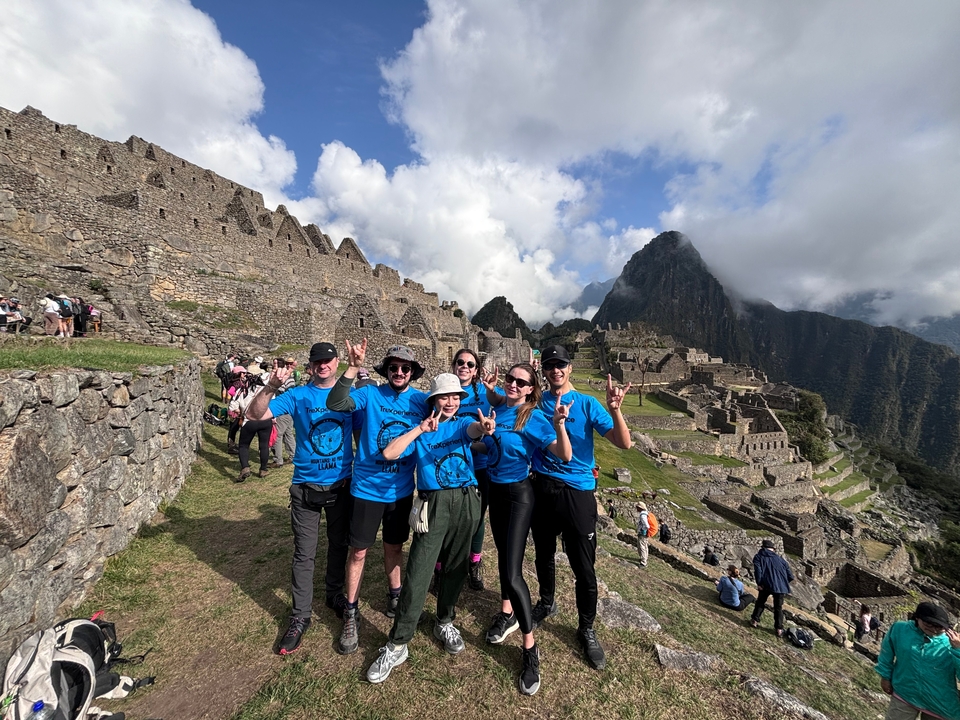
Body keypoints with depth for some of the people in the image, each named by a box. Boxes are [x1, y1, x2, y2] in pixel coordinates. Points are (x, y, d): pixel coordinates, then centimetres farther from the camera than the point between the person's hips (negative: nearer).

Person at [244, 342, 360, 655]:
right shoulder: (297, 395, -7)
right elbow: (255, 415, -15)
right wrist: (272, 385, -33)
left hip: (342, 484, 2)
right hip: (306, 486, -1)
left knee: (339, 544, 19)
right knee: (304, 554, 9)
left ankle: (335, 594, 42)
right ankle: (300, 616, 26)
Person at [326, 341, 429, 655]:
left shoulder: (421, 401, -5)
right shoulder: (370, 394, -12)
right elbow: (335, 404, -27)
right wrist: (353, 368, -37)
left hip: (401, 489, 2)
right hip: (367, 487, -2)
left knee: (394, 546, 20)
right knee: (358, 550, 10)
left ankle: (394, 595, 43)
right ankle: (350, 615, 29)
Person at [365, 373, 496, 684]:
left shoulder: (464, 423, 9)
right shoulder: (420, 429, 6)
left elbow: (473, 429, -17)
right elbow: (389, 453, -7)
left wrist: (484, 427, -41)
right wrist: (419, 429, -14)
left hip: (466, 501, 2)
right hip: (434, 503, -2)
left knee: (456, 566, 15)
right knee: (418, 573, -3)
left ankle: (445, 623, 37)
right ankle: (397, 644, 11)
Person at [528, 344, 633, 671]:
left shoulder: (587, 404, -7)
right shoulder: (536, 402, 1)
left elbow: (624, 442, -14)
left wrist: (614, 409, -31)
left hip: (577, 492, -2)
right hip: (542, 489, 3)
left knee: (584, 568, 4)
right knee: (544, 555, 21)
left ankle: (586, 629, 28)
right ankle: (546, 603, 47)